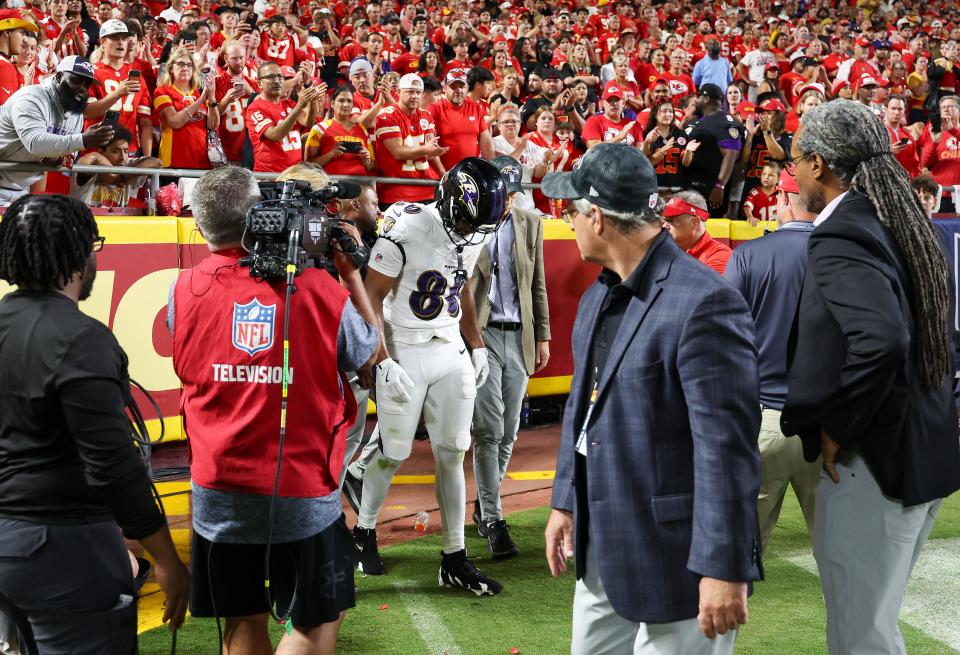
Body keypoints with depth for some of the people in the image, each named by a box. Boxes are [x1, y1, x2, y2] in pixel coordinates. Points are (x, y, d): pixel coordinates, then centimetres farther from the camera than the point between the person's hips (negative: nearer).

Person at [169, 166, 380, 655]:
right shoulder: (318, 288, -14)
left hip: (218, 492, 3)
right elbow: (371, 351, 4)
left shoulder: (183, 291, -8)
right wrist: (351, 274, 11)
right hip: (303, 494, -3)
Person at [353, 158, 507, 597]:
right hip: (405, 355, -6)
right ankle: (364, 531, 30)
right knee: (393, 453, 4)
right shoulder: (406, 228, -19)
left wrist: (477, 347, 15)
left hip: (452, 355, 6)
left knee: (452, 454, 5)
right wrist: (384, 363, -17)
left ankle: (454, 559, 11)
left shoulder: (473, 236, 3)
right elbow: (372, 297, -14)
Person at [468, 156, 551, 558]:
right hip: (480, 334, -4)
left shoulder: (531, 224, 9)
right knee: (489, 430, -8)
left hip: (519, 336, 5)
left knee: (508, 432, 9)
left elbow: (538, 284, 14)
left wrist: (543, 336, 12)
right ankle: (493, 519, -1)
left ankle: (484, 504, 26)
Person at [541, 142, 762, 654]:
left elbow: (726, 443, -23)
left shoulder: (703, 302, -21)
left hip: (673, 556, -9)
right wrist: (565, 501, 18)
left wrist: (724, 566, -22)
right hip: (601, 545, 9)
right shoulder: (598, 296, 8)